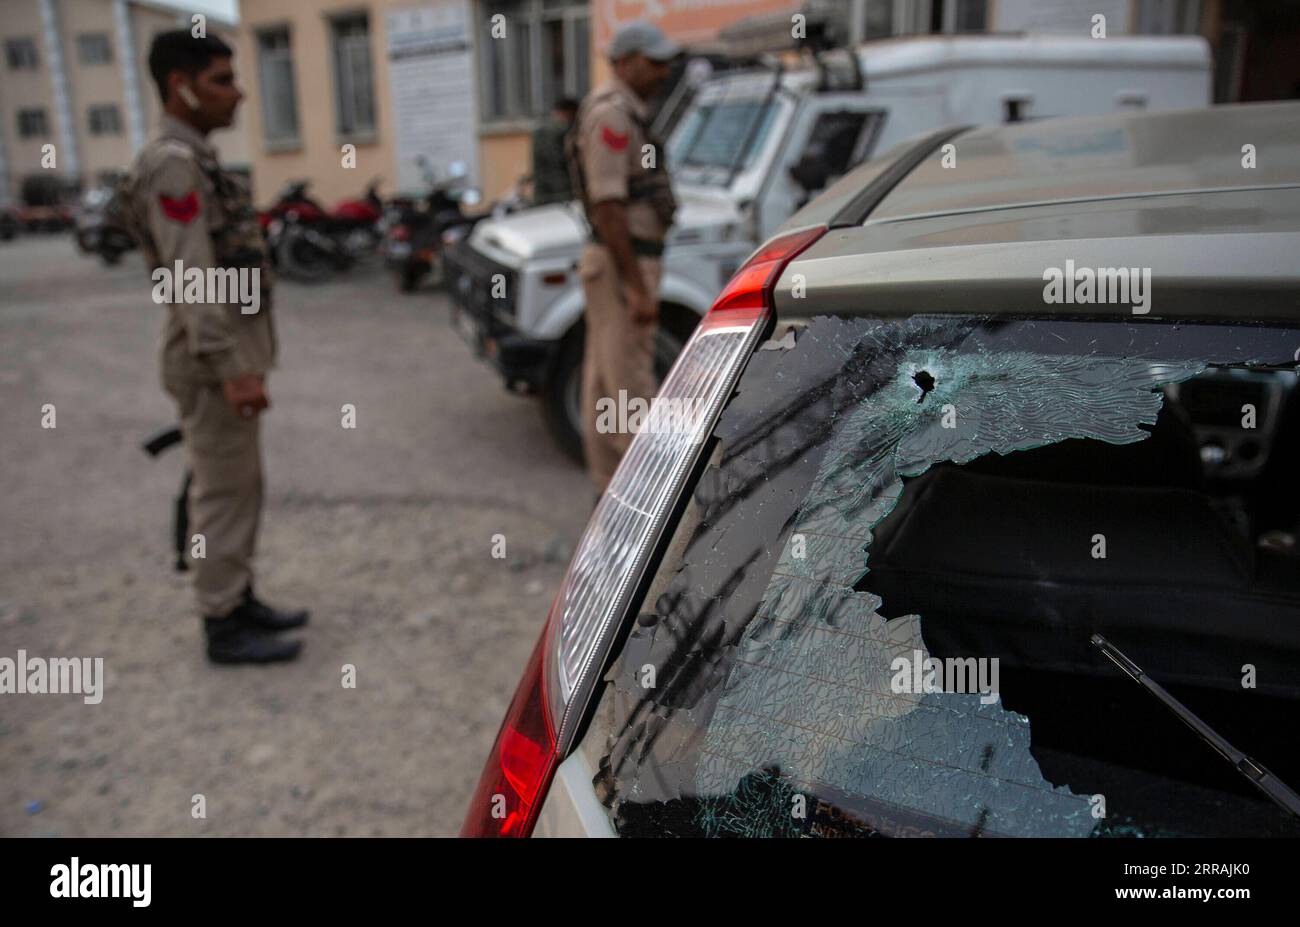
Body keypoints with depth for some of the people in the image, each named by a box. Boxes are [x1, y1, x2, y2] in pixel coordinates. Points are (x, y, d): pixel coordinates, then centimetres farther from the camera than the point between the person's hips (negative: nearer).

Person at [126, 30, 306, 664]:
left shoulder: (196, 162, 16)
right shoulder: (171, 164, -15)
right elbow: (189, 277, -23)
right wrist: (229, 368, -28)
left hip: (233, 351, 10)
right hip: (212, 361, -10)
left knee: (241, 487, 15)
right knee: (222, 493, -2)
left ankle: (239, 600, 26)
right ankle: (223, 627, 8)